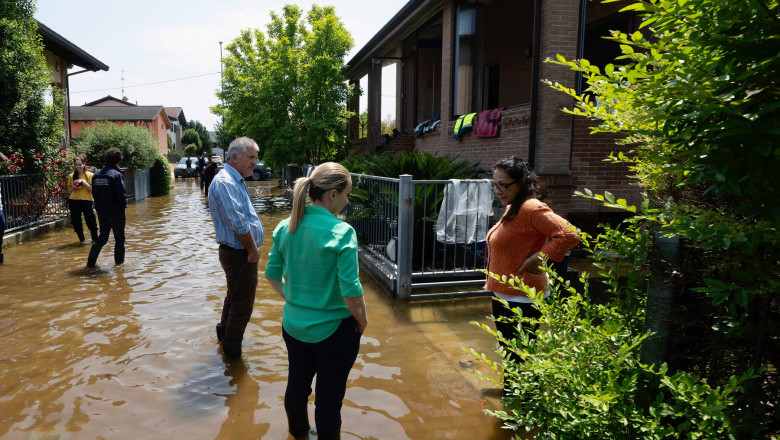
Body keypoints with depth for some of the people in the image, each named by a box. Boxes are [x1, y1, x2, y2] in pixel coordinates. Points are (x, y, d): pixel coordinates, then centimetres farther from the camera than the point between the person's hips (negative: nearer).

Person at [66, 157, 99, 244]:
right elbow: (69, 191, 14)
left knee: (90, 222, -3)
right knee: (76, 222, 7)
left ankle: (95, 239, 15)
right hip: (74, 201, 3)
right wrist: (74, 187, -7)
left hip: (86, 200, -3)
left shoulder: (89, 175, -1)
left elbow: (92, 189, -8)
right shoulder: (71, 176, 8)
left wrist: (82, 181, -16)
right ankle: (82, 239, 23)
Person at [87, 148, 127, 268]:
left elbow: (94, 193, 10)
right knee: (119, 238, 7)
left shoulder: (96, 175, 6)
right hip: (115, 212, -6)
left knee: (102, 237, 16)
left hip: (101, 212, 6)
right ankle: (119, 263, 13)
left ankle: (90, 262, 11)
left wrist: (100, 207, 16)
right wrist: (123, 207, -4)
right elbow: (121, 195, -18)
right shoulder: (116, 174, -16)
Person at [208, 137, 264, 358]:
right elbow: (239, 225, -27)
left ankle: (224, 331, 47)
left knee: (235, 296, 27)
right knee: (243, 304, 2)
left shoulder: (235, 180, 12)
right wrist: (253, 251, -15)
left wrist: (252, 249, 12)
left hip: (239, 253, 11)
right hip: (239, 254, -11)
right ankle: (233, 352, 17)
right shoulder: (225, 182, -22)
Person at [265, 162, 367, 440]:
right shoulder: (341, 232, -23)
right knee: (329, 399, 13)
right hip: (333, 330, -6)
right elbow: (350, 290, -24)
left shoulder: (286, 226, -5)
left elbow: (272, 273, 4)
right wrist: (362, 321, -7)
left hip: (293, 325, 6)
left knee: (297, 386, 26)